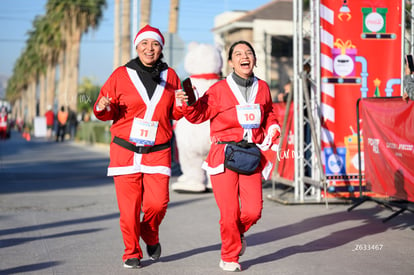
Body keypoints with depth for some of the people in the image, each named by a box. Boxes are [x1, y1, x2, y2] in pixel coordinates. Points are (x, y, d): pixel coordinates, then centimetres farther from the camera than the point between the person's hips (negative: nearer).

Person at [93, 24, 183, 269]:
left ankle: (151, 236, 21)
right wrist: (103, 109, -16)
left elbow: (176, 114, 16)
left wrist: (181, 104, -5)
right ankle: (132, 253, 18)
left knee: (158, 202, -11)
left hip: (158, 152, 1)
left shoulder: (170, 76, 8)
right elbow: (108, 112, 7)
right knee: (129, 207, -3)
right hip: (125, 150, -1)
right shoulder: (121, 75, 2)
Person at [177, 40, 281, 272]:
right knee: (230, 211, -4)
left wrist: (272, 130, 6)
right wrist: (188, 104, -22)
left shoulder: (263, 88, 9)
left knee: (254, 210, -4)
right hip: (224, 154, -3)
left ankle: (238, 233, 32)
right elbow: (200, 115, -3)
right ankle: (229, 257, 18)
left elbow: (269, 114, 24)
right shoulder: (219, 89, -3)